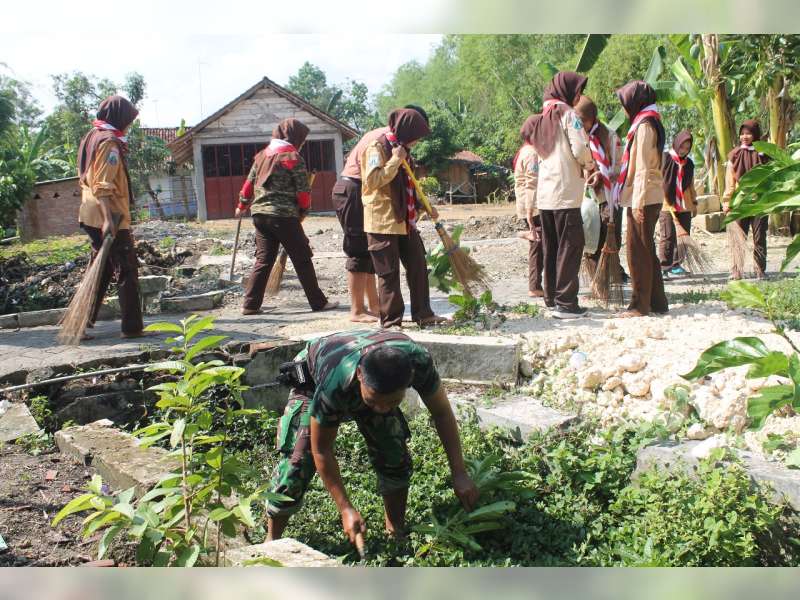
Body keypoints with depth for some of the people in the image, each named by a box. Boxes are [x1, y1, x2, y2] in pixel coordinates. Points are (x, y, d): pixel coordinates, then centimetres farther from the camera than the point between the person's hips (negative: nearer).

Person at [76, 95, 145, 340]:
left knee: (100, 272, 14)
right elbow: (103, 185, -22)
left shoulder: (91, 138, 17)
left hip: (91, 217, 9)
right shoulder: (110, 142, -13)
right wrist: (108, 218, -29)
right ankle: (132, 327, 2)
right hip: (111, 219, -9)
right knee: (127, 272, -2)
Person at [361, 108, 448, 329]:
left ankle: (423, 314, 17)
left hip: (404, 219, 9)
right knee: (389, 273, -2)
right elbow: (372, 180, -26)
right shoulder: (377, 148, -12)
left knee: (418, 266, 9)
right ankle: (391, 321, 7)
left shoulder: (401, 149, 16)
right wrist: (395, 160, -23)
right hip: (382, 221, -9)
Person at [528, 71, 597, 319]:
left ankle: (552, 298, 17)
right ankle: (566, 302, -5)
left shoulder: (543, 118, 18)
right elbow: (580, 149, -14)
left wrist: (583, 169, 17)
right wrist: (591, 167, 6)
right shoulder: (567, 113, -6)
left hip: (544, 194, 8)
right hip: (566, 193, -8)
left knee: (551, 247, 13)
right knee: (571, 246, -4)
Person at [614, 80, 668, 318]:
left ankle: (640, 305, -1)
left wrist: (638, 202, -20)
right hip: (650, 197, 10)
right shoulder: (649, 123, 18)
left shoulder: (643, 126, -12)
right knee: (647, 250, 13)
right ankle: (657, 301, 19)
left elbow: (642, 168, -18)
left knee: (638, 250, -5)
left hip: (643, 197, -10)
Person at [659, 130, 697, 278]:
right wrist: (662, 200, -14)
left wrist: (694, 202, 21)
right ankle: (664, 267, -5)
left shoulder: (689, 163, 14)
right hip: (667, 205, -6)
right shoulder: (664, 159, -4)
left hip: (685, 206, 6)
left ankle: (676, 265, 17)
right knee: (667, 237, -8)